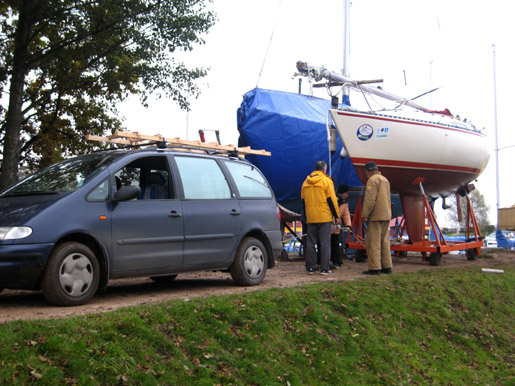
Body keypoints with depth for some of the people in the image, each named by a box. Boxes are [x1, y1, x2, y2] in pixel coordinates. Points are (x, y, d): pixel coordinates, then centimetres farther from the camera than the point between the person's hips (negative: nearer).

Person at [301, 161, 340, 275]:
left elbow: (303, 201, 15)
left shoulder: (306, 182, 12)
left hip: (311, 217, 5)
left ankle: (310, 267, 10)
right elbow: (331, 200, -8)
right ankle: (324, 268, -2)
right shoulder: (326, 181, -5)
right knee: (325, 243, -1)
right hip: (324, 217, -5)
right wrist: (336, 216, -3)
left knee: (310, 243, 9)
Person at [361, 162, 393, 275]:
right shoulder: (385, 179, 20)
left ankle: (374, 268, -8)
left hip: (376, 216, -9)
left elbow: (370, 200, -17)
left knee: (373, 242, -6)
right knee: (384, 241, 12)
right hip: (387, 215, 9)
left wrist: (364, 215, -15)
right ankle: (387, 267, 15)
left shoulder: (373, 179, -9)